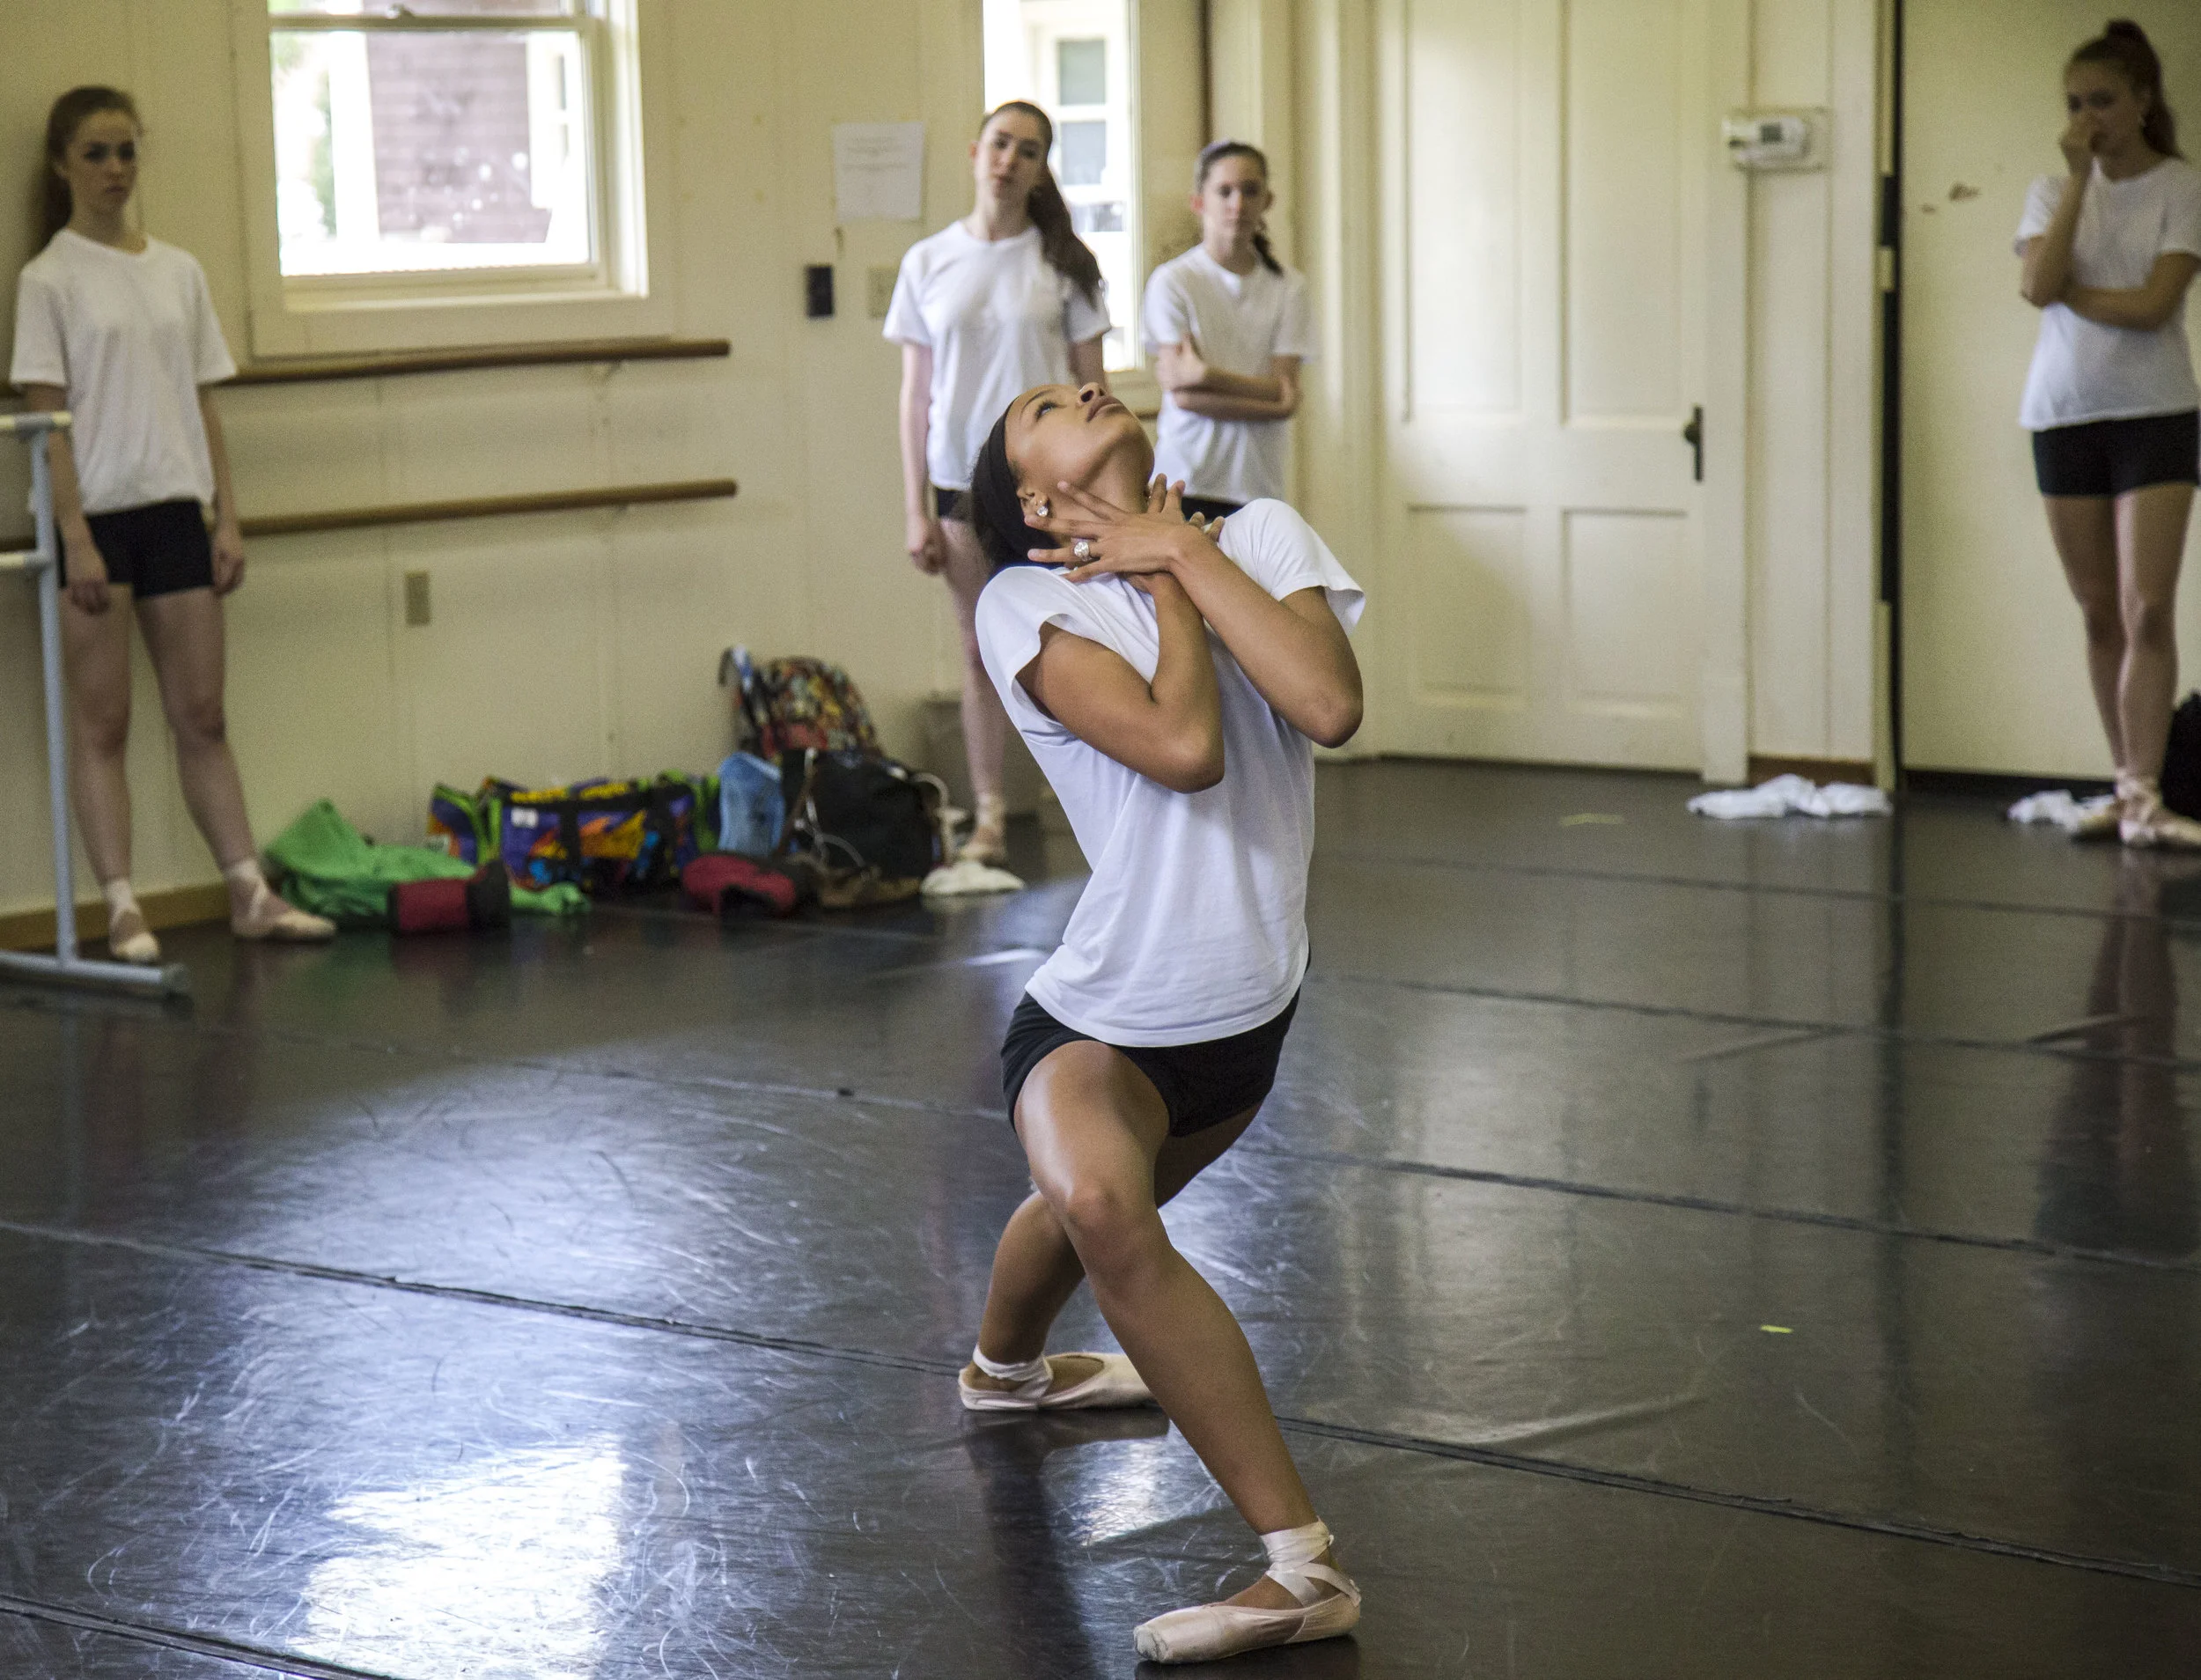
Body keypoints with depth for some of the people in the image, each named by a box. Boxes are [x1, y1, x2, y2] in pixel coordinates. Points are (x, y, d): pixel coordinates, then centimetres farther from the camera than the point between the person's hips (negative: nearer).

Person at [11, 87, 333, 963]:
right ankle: (122, 908, 1)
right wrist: (76, 538, -15)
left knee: (201, 717, 8)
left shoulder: (178, 271, 11)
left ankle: (249, 892, 10)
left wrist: (227, 519, 5)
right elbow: (47, 419, -8)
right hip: (96, 514, -4)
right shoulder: (50, 280, -3)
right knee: (102, 723, 0)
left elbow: (203, 405, 12)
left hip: (175, 510, 4)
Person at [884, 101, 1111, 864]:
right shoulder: (928, 263, 4)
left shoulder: (1063, 261, 0)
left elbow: (1093, 386, 2)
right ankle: (988, 818, 16)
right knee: (982, 653, 8)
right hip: (965, 483, 2)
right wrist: (915, 510, 1)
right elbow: (915, 393, 5)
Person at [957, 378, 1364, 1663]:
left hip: (1247, 1012, 5)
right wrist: (1163, 578, -13)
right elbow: (1182, 746, -27)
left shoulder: (1260, 537, -2)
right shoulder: (1027, 605, -12)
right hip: (1100, 1023, -4)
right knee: (1099, 1204, -28)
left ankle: (1009, 1368, 50)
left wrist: (1184, 552, -16)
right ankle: (1306, 1563, -21)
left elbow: (1331, 707, -23)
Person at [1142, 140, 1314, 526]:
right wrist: (1268, 402, -9)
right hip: (1186, 478, -3)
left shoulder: (1288, 288, 8)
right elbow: (1181, 393, -7)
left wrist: (1204, 374, -10)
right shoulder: (1172, 282, 0)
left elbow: (1287, 390, 0)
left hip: (1259, 482, 3)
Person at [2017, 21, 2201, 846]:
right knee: (2100, 614, 6)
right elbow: (2040, 286, -11)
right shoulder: (2052, 192, 9)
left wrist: (2067, 290, -6)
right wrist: (2078, 179, -10)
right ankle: (2125, 783, 14)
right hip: (2065, 413, 4)